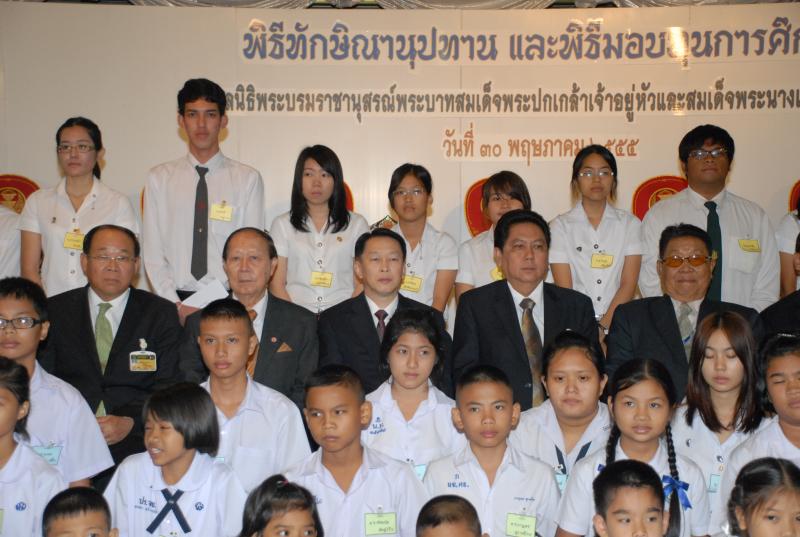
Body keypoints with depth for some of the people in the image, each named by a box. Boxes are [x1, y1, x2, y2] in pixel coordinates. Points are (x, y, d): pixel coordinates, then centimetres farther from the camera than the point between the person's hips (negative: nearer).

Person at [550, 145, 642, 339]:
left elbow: (628, 284, 3)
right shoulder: (560, 226, 6)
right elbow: (564, 289, 0)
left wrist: (602, 327, -8)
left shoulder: (630, 224, 10)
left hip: (618, 325, 1)